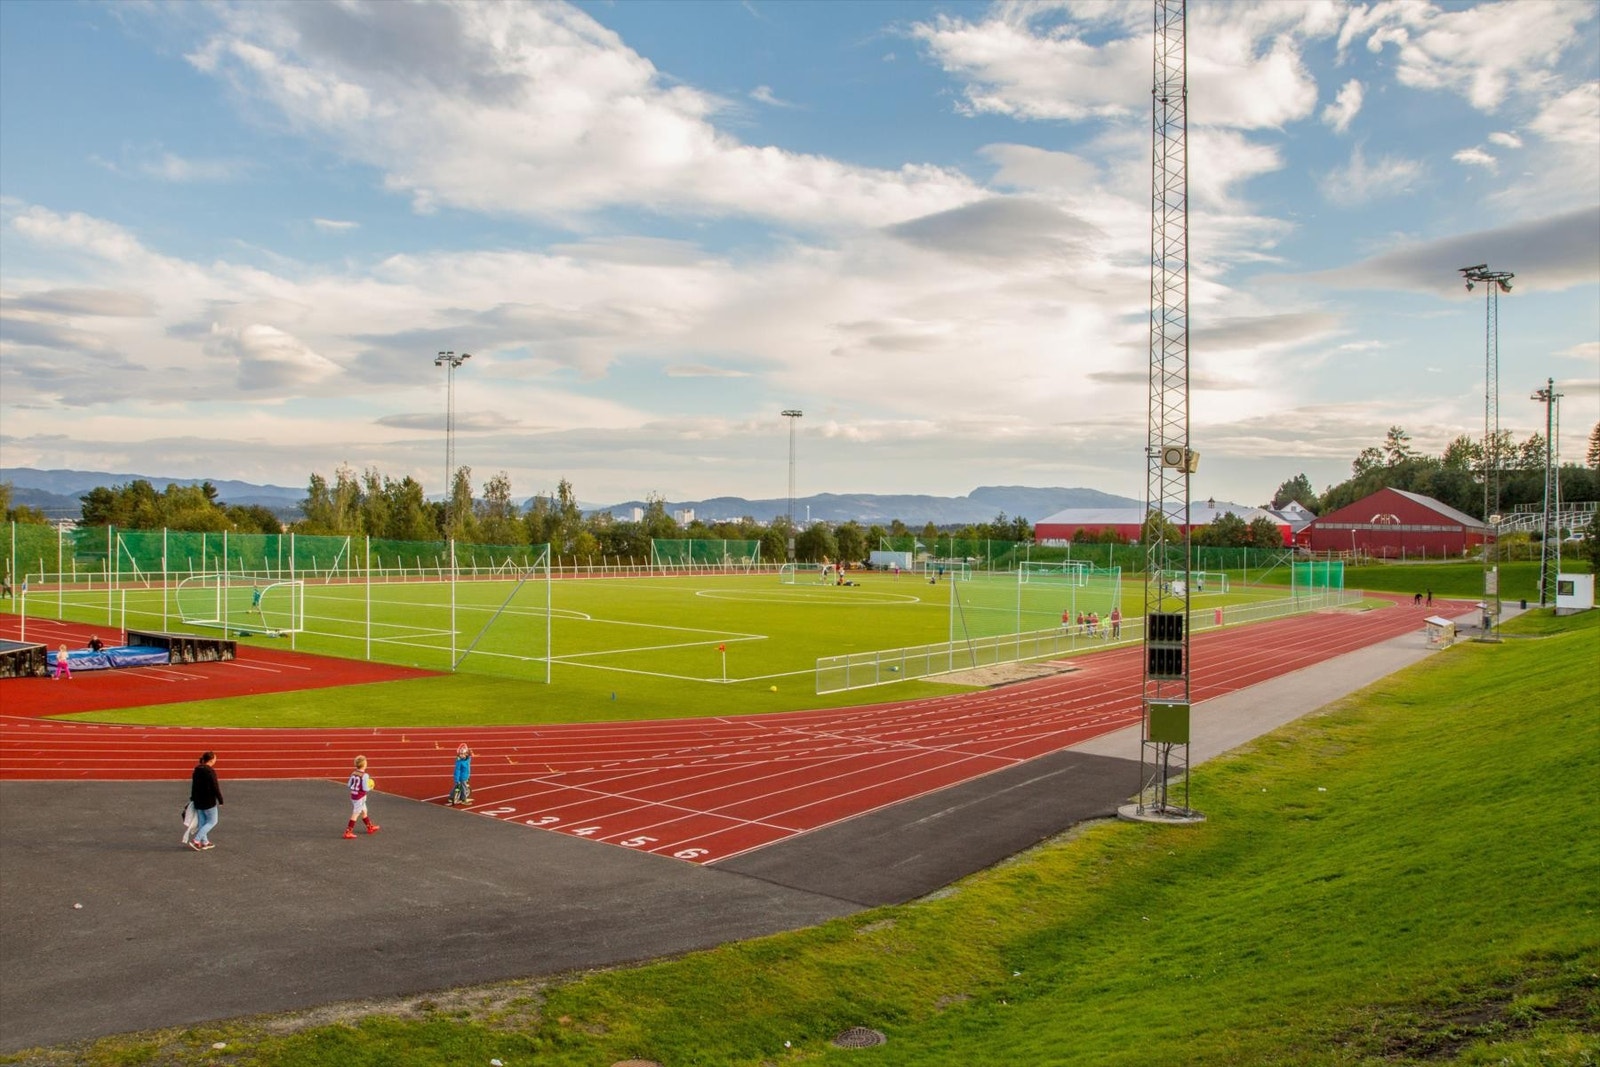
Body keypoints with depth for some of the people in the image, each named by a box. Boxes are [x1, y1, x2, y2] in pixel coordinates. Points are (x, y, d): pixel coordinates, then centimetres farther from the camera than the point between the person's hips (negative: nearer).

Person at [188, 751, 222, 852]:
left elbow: (193, 786, 16)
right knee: (212, 821, 5)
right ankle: (196, 840, -4)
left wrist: (193, 798, 26)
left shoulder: (197, 770, 6)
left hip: (198, 801, 8)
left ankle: (205, 842, 21)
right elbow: (215, 788, -17)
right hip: (209, 801, -8)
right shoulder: (210, 772, -18)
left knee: (202, 822, 16)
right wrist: (220, 800, -9)